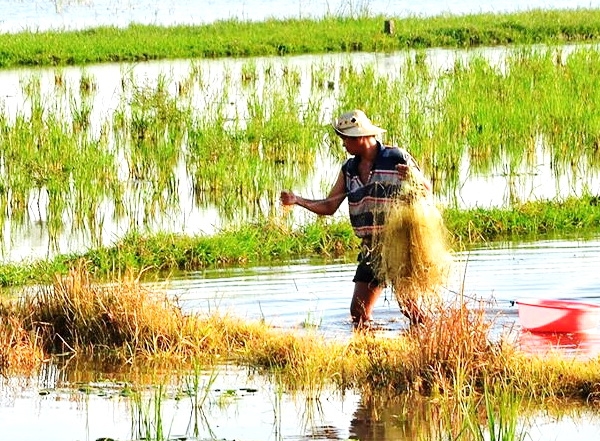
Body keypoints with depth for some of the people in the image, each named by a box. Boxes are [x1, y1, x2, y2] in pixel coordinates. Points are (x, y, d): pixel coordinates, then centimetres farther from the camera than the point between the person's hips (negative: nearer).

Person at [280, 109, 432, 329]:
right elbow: (329, 206, 12)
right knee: (358, 312, 4)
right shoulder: (349, 169, 10)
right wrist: (298, 200, -2)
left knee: (409, 306, -9)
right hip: (370, 249, 6)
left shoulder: (397, 159, -8)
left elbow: (427, 190, -3)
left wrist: (413, 177, -24)